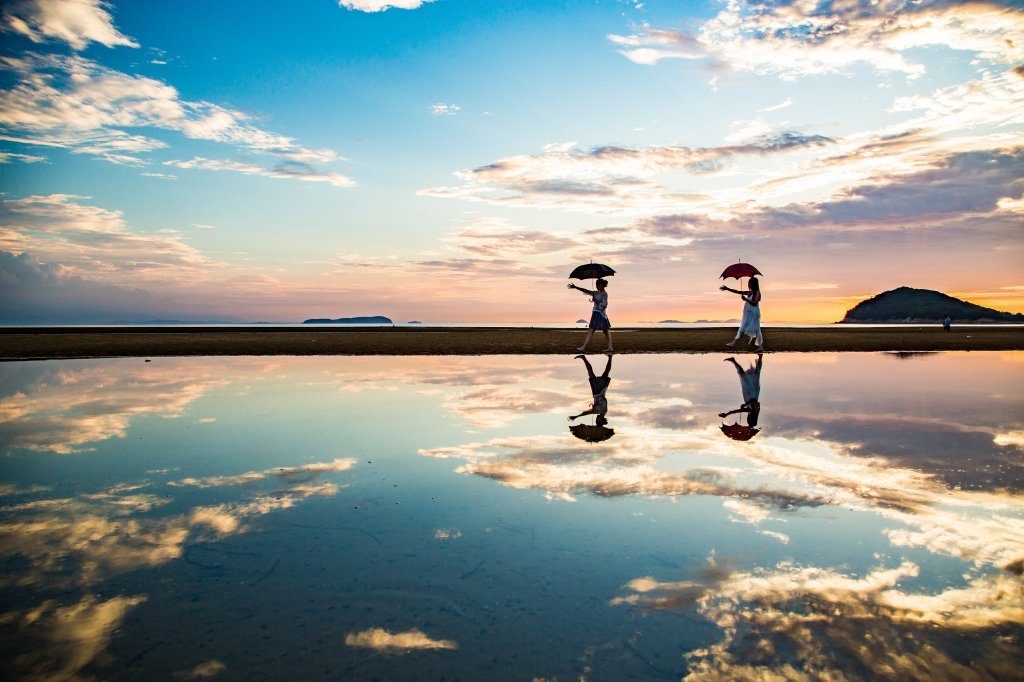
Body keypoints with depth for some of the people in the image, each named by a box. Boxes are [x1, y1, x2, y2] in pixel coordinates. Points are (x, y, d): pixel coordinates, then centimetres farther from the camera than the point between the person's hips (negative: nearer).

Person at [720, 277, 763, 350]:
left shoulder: (757, 293, -10)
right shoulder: (749, 293, 12)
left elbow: (755, 303, -21)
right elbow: (737, 292, 12)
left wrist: (745, 299, -22)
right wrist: (727, 289, 8)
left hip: (754, 314, -9)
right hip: (748, 313, 9)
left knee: (756, 329, -7)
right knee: (742, 328, 8)